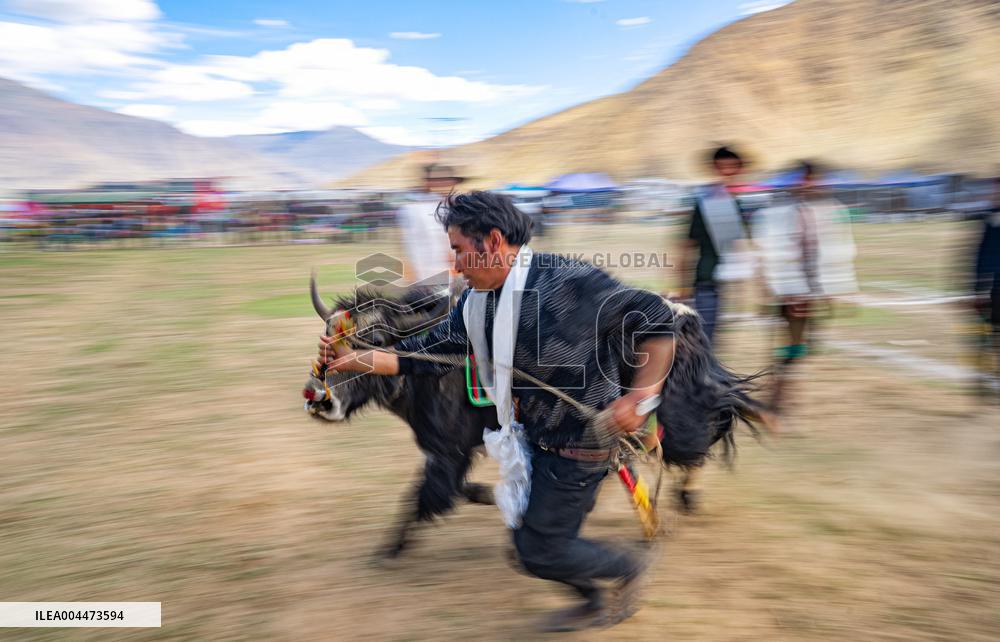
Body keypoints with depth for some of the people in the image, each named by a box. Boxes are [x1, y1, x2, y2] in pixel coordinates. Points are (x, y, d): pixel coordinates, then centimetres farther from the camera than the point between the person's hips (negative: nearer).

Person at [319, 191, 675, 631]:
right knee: (533, 538, 20)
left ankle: (629, 567, 25)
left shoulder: (569, 282, -26)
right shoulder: (477, 302, -1)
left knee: (539, 550, 1)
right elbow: (430, 351, 5)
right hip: (536, 438, 8)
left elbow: (657, 320, -22)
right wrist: (354, 360, -4)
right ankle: (594, 606, 45)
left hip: (577, 445, -8)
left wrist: (640, 399, -23)